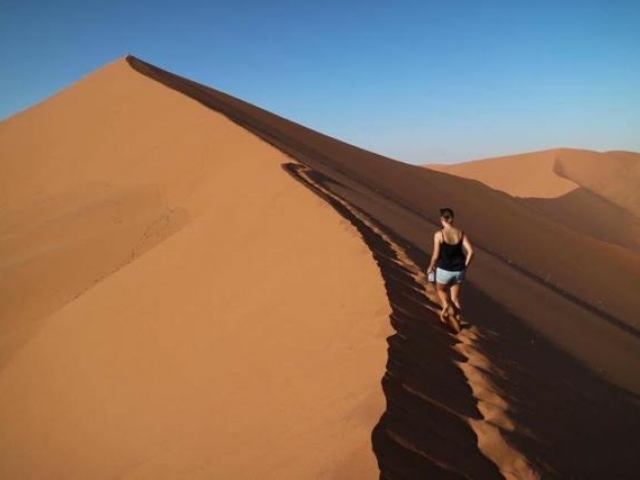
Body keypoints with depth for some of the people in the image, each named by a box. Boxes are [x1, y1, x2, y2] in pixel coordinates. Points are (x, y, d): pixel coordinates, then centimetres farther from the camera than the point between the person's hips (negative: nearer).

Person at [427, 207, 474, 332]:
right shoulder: (461, 233, -5)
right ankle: (456, 321, 23)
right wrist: (465, 266, 5)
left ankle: (446, 306, 0)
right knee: (455, 298, 20)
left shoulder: (439, 234, -17)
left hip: (444, 270, -4)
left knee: (440, 289, 27)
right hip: (458, 270, 4)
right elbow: (470, 251, -9)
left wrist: (431, 267, 3)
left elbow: (436, 256, -15)